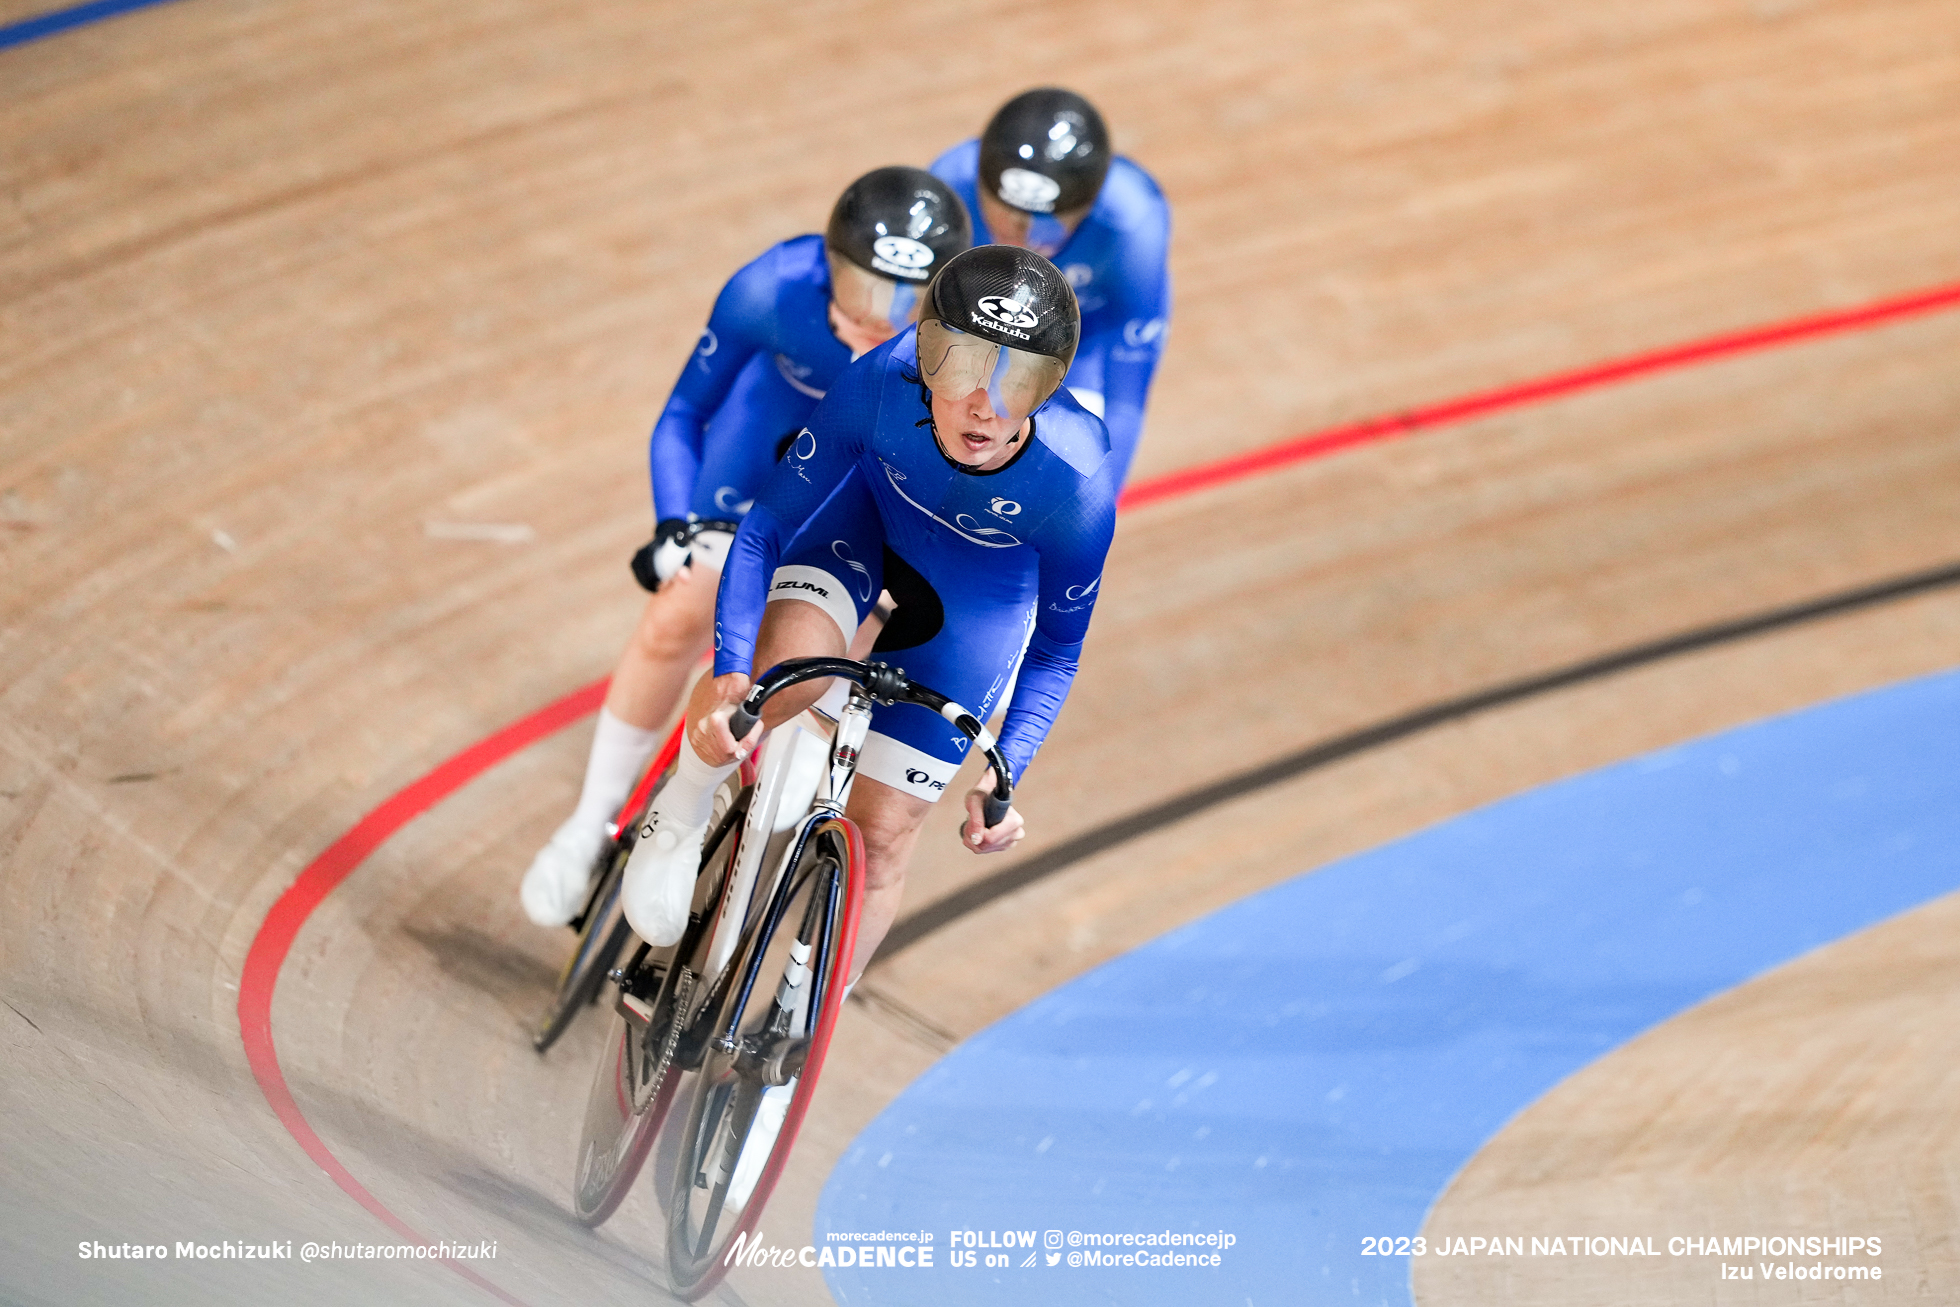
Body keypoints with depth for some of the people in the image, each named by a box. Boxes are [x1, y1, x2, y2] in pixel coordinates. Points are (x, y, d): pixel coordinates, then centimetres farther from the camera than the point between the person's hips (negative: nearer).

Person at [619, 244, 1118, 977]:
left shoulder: (1079, 488, -37)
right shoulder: (882, 384, -38)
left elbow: (1056, 649, -17)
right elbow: (767, 524, -26)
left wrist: (1002, 778, -22)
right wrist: (729, 669, -38)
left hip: (985, 586, 0)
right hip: (865, 511, 0)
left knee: (881, 838, 0)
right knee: (789, 666, -34)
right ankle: (681, 817, -4)